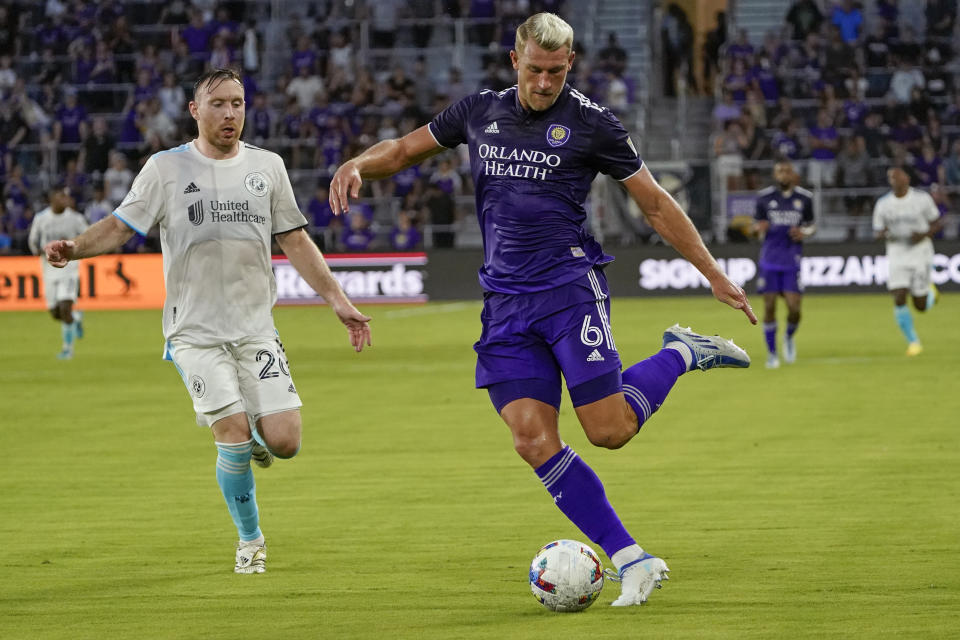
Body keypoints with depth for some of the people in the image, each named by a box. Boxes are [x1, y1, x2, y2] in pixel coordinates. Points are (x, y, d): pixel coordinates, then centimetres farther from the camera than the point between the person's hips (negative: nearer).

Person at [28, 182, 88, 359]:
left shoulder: (75, 218, -6)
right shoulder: (40, 218, -1)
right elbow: (32, 240, 13)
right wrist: (37, 249, -10)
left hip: (69, 268, -3)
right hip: (49, 270, 3)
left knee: (65, 309, -17)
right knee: (56, 314, 6)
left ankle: (68, 347, -3)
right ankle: (77, 318, 40)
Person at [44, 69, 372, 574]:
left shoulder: (267, 166, 10)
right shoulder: (166, 168, 2)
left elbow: (295, 241, 15)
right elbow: (121, 226, 1)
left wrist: (337, 300, 11)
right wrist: (74, 248, -18)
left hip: (256, 328, 3)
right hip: (195, 332, -3)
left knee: (283, 442, -9)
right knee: (234, 437, -14)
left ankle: (257, 437, 29)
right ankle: (250, 540, 8)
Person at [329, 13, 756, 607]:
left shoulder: (590, 123, -3)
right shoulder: (480, 111, 10)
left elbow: (656, 203, 3)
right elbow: (405, 149, 22)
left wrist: (715, 274, 2)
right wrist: (356, 166, 1)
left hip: (570, 286, -4)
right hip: (506, 303, 4)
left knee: (609, 430, -12)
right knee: (533, 439, -10)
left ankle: (683, 353, 17)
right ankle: (632, 560, -5)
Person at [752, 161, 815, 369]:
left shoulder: (804, 198, 3)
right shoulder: (764, 197, 1)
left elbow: (811, 225, 14)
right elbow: (755, 225, 8)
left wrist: (804, 233, -9)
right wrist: (759, 228, -16)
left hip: (792, 260, 0)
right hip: (769, 260, 0)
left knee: (794, 308, -8)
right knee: (769, 307, -2)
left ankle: (789, 337, 25)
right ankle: (772, 353, 12)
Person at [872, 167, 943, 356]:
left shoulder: (922, 199, -5)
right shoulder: (882, 204, 0)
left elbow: (937, 222, 3)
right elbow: (878, 232, 7)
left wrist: (924, 235, -17)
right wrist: (884, 234, -18)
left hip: (920, 255, -1)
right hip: (897, 256, 1)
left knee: (921, 306, 1)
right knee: (899, 300, -13)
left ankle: (930, 290, 38)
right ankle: (913, 342, 1)